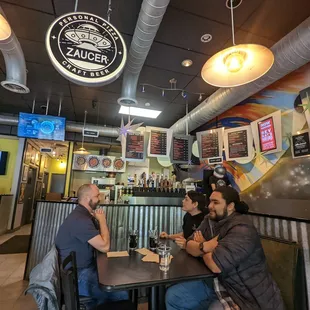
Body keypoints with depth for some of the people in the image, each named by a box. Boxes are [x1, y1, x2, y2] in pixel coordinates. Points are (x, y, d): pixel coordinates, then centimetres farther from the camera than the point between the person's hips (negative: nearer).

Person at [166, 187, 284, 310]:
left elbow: (215, 265, -31)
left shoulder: (242, 229, -26)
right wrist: (204, 246, -25)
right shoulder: (210, 220, 0)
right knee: (173, 296, 2)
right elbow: (189, 246, -4)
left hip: (245, 293, -6)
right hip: (217, 282, 7)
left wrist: (201, 245, -12)